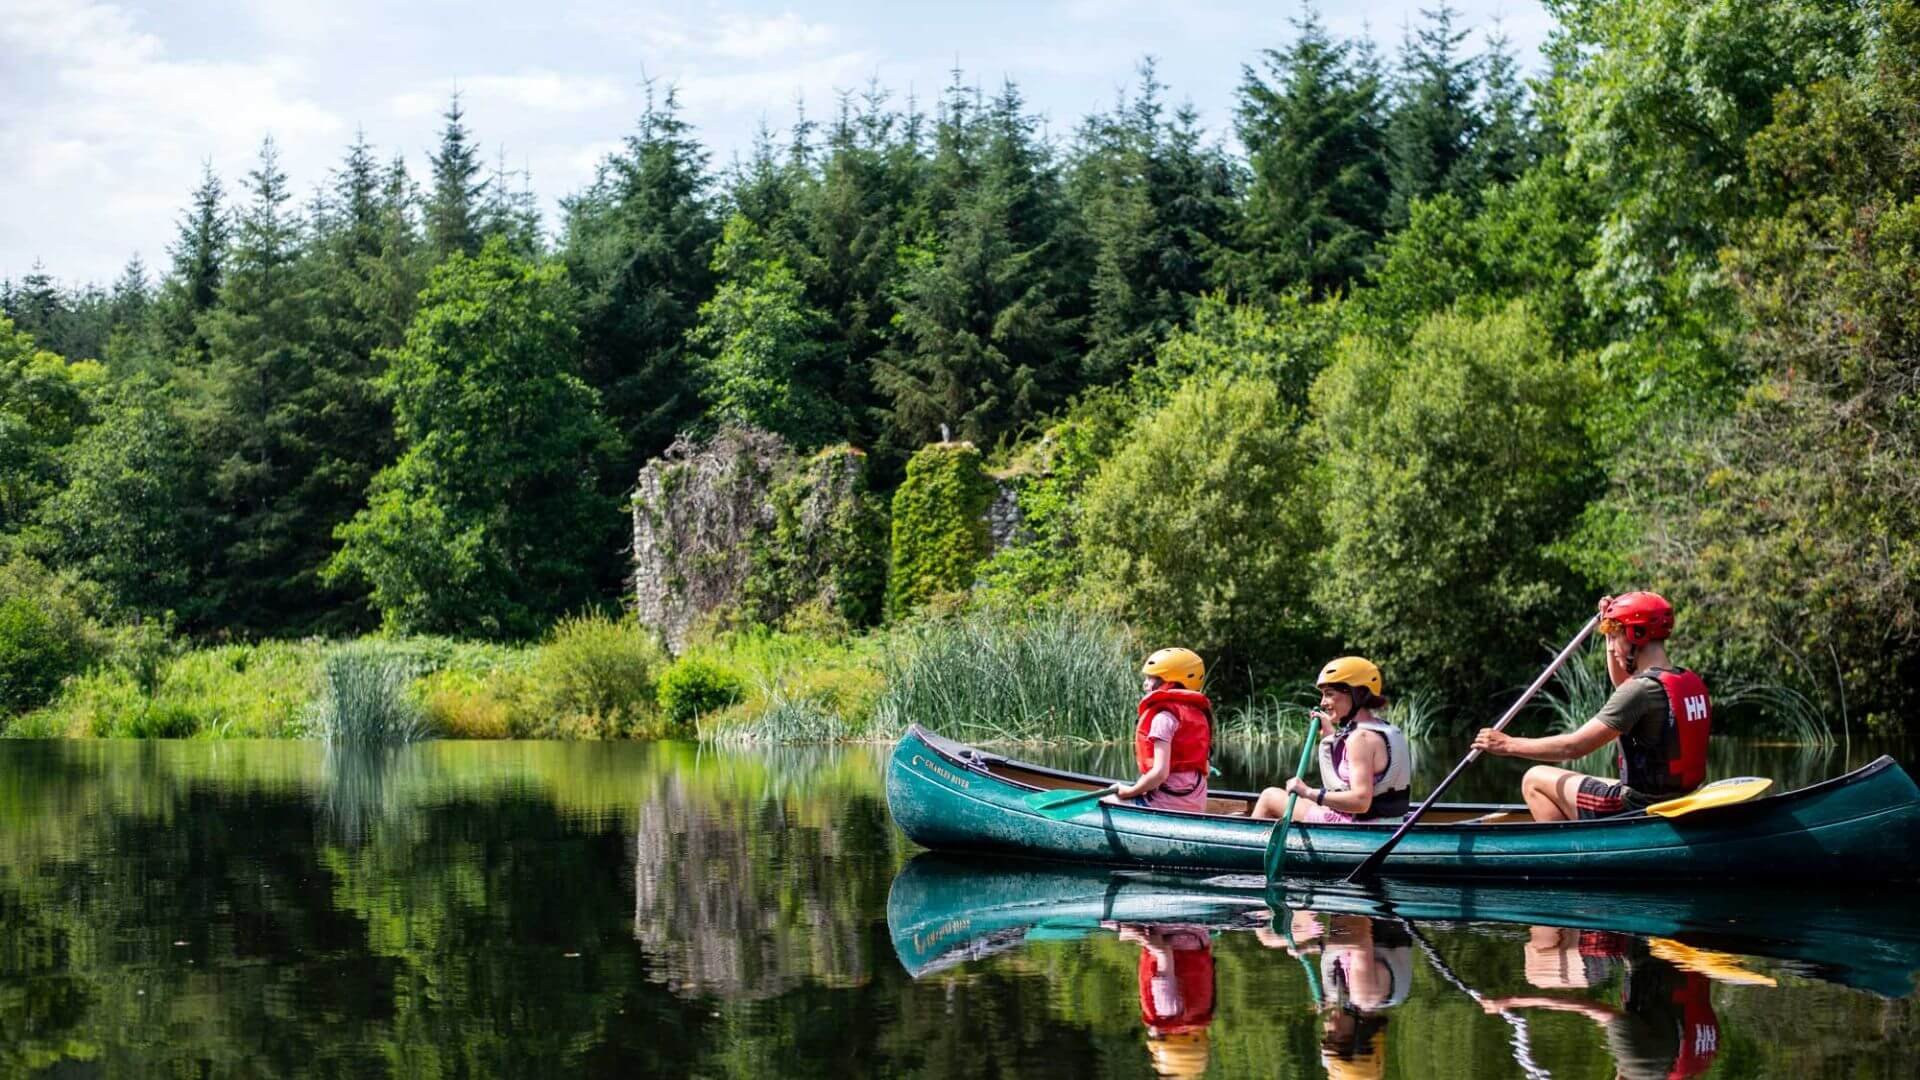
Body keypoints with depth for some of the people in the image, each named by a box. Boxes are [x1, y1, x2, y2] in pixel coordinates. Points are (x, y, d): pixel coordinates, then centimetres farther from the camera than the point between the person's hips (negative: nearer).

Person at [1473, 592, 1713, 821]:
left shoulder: (1642, 689, -21)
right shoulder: (1692, 682, 5)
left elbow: (1574, 746, -20)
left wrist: (1508, 745, -10)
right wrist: (1610, 628, 26)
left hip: (1639, 808, -9)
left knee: (1534, 780, 5)